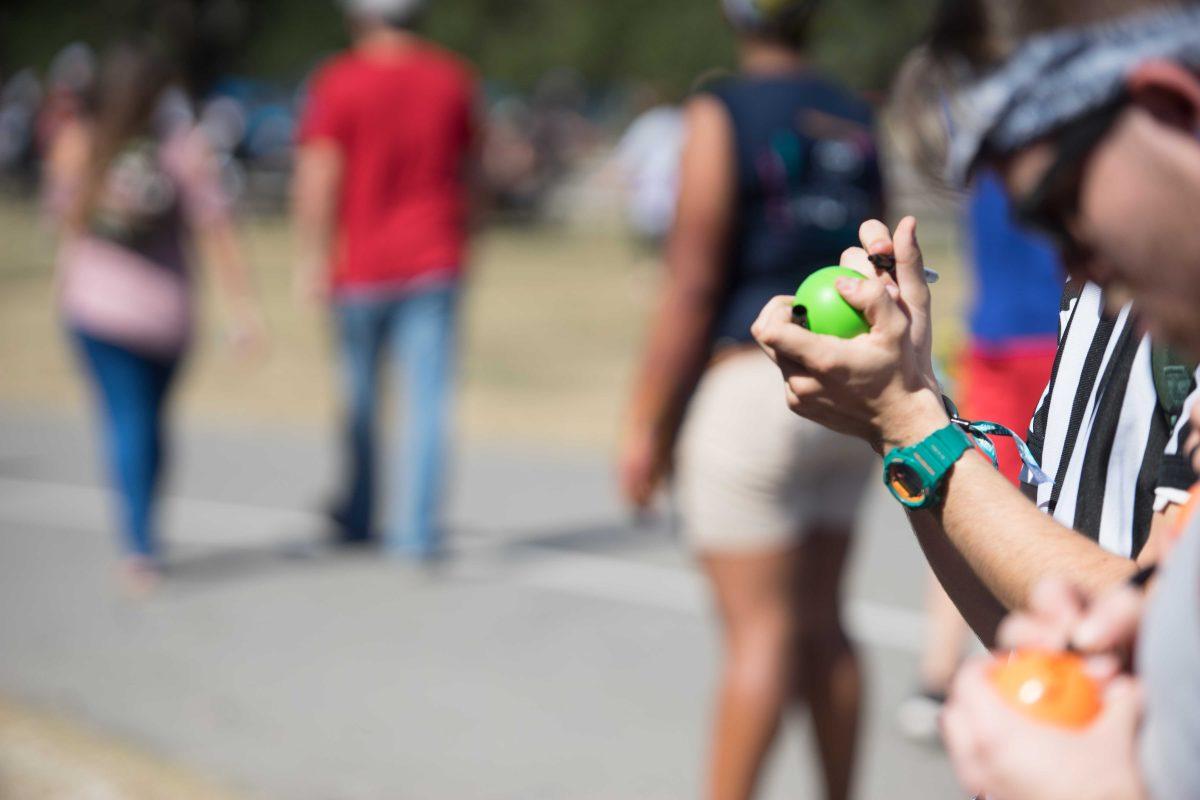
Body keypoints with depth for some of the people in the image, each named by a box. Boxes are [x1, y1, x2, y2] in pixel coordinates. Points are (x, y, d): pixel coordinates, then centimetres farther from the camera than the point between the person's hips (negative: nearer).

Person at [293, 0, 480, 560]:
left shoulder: (340, 81, -7)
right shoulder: (452, 78, 5)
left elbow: (318, 176, -13)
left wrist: (313, 258, -10)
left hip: (360, 262, -2)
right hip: (434, 260, 2)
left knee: (359, 395, 13)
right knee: (427, 401, -1)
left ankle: (356, 519, 24)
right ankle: (417, 530, -8)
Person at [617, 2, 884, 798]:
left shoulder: (723, 115, -8)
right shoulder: (859, 120, 10)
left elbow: (692, 287, -12)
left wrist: (646, 425, -7)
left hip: (750, 384, -6)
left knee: (760, 630, -6)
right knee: (824, 625, 13)